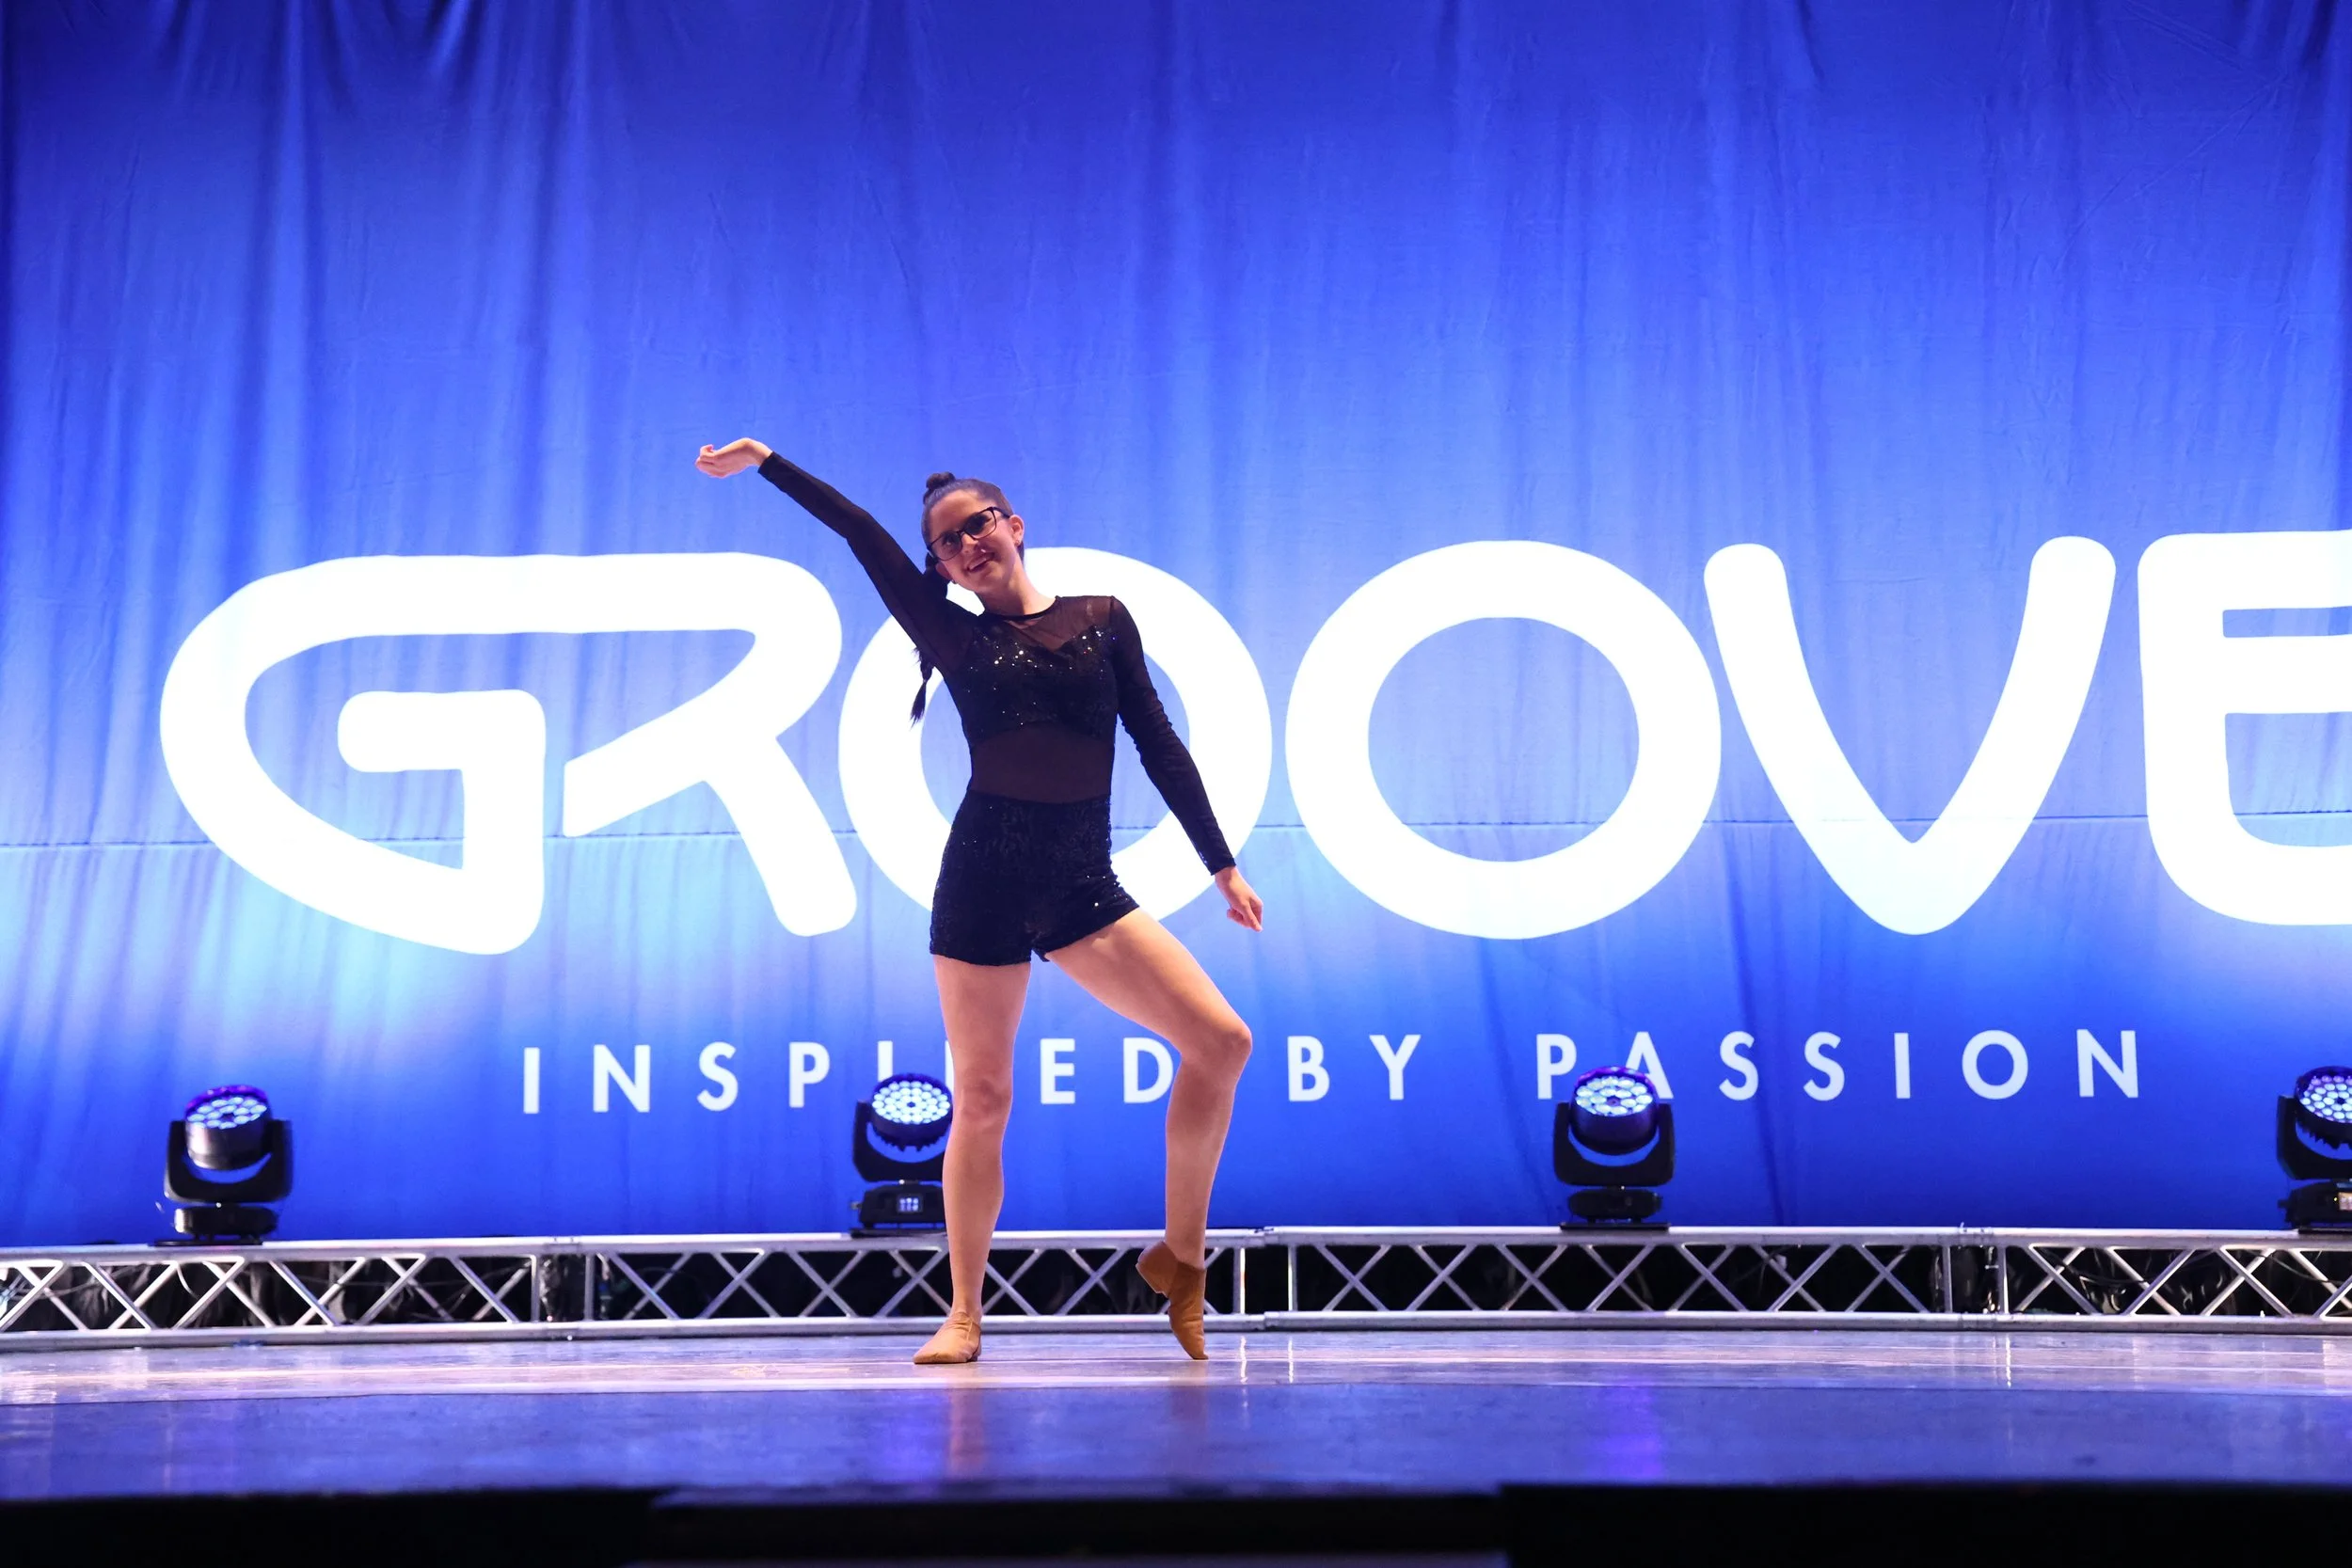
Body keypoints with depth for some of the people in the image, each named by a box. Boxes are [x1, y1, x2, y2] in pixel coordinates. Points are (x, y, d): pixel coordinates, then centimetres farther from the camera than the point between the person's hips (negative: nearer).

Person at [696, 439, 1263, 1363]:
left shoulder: (1103, 620, 11)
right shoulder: (956, 637, 9)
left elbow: (1159, 745, 10)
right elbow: (861, 533, 7)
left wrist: (1222, 866, 8)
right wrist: (765, 463, 5)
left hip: (1083, 886, 1)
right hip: (984, 880, -1)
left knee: (1221, 1042, -12)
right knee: (982, 1096, 0)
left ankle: (1180, 1253, 4)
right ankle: (964, 1315, 12)